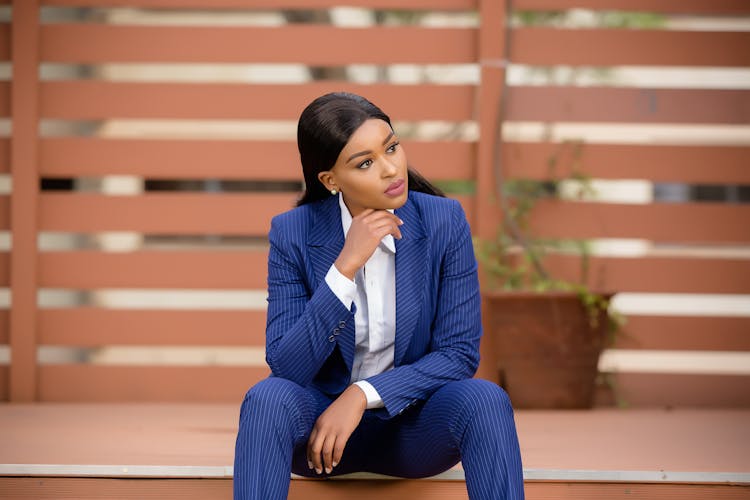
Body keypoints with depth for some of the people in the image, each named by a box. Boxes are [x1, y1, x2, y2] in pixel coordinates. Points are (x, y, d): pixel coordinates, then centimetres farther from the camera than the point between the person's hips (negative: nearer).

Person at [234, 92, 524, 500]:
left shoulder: (445, 221, -10)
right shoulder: (293, 233, -11)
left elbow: (460, 354, -9)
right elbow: (285, 367, -17)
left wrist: (362, 395, -22)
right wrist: (346, 267, -26)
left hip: (415, 423, 0)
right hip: (323, 423, 0)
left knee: (484, 399, -31)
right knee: (268, 398, -33)